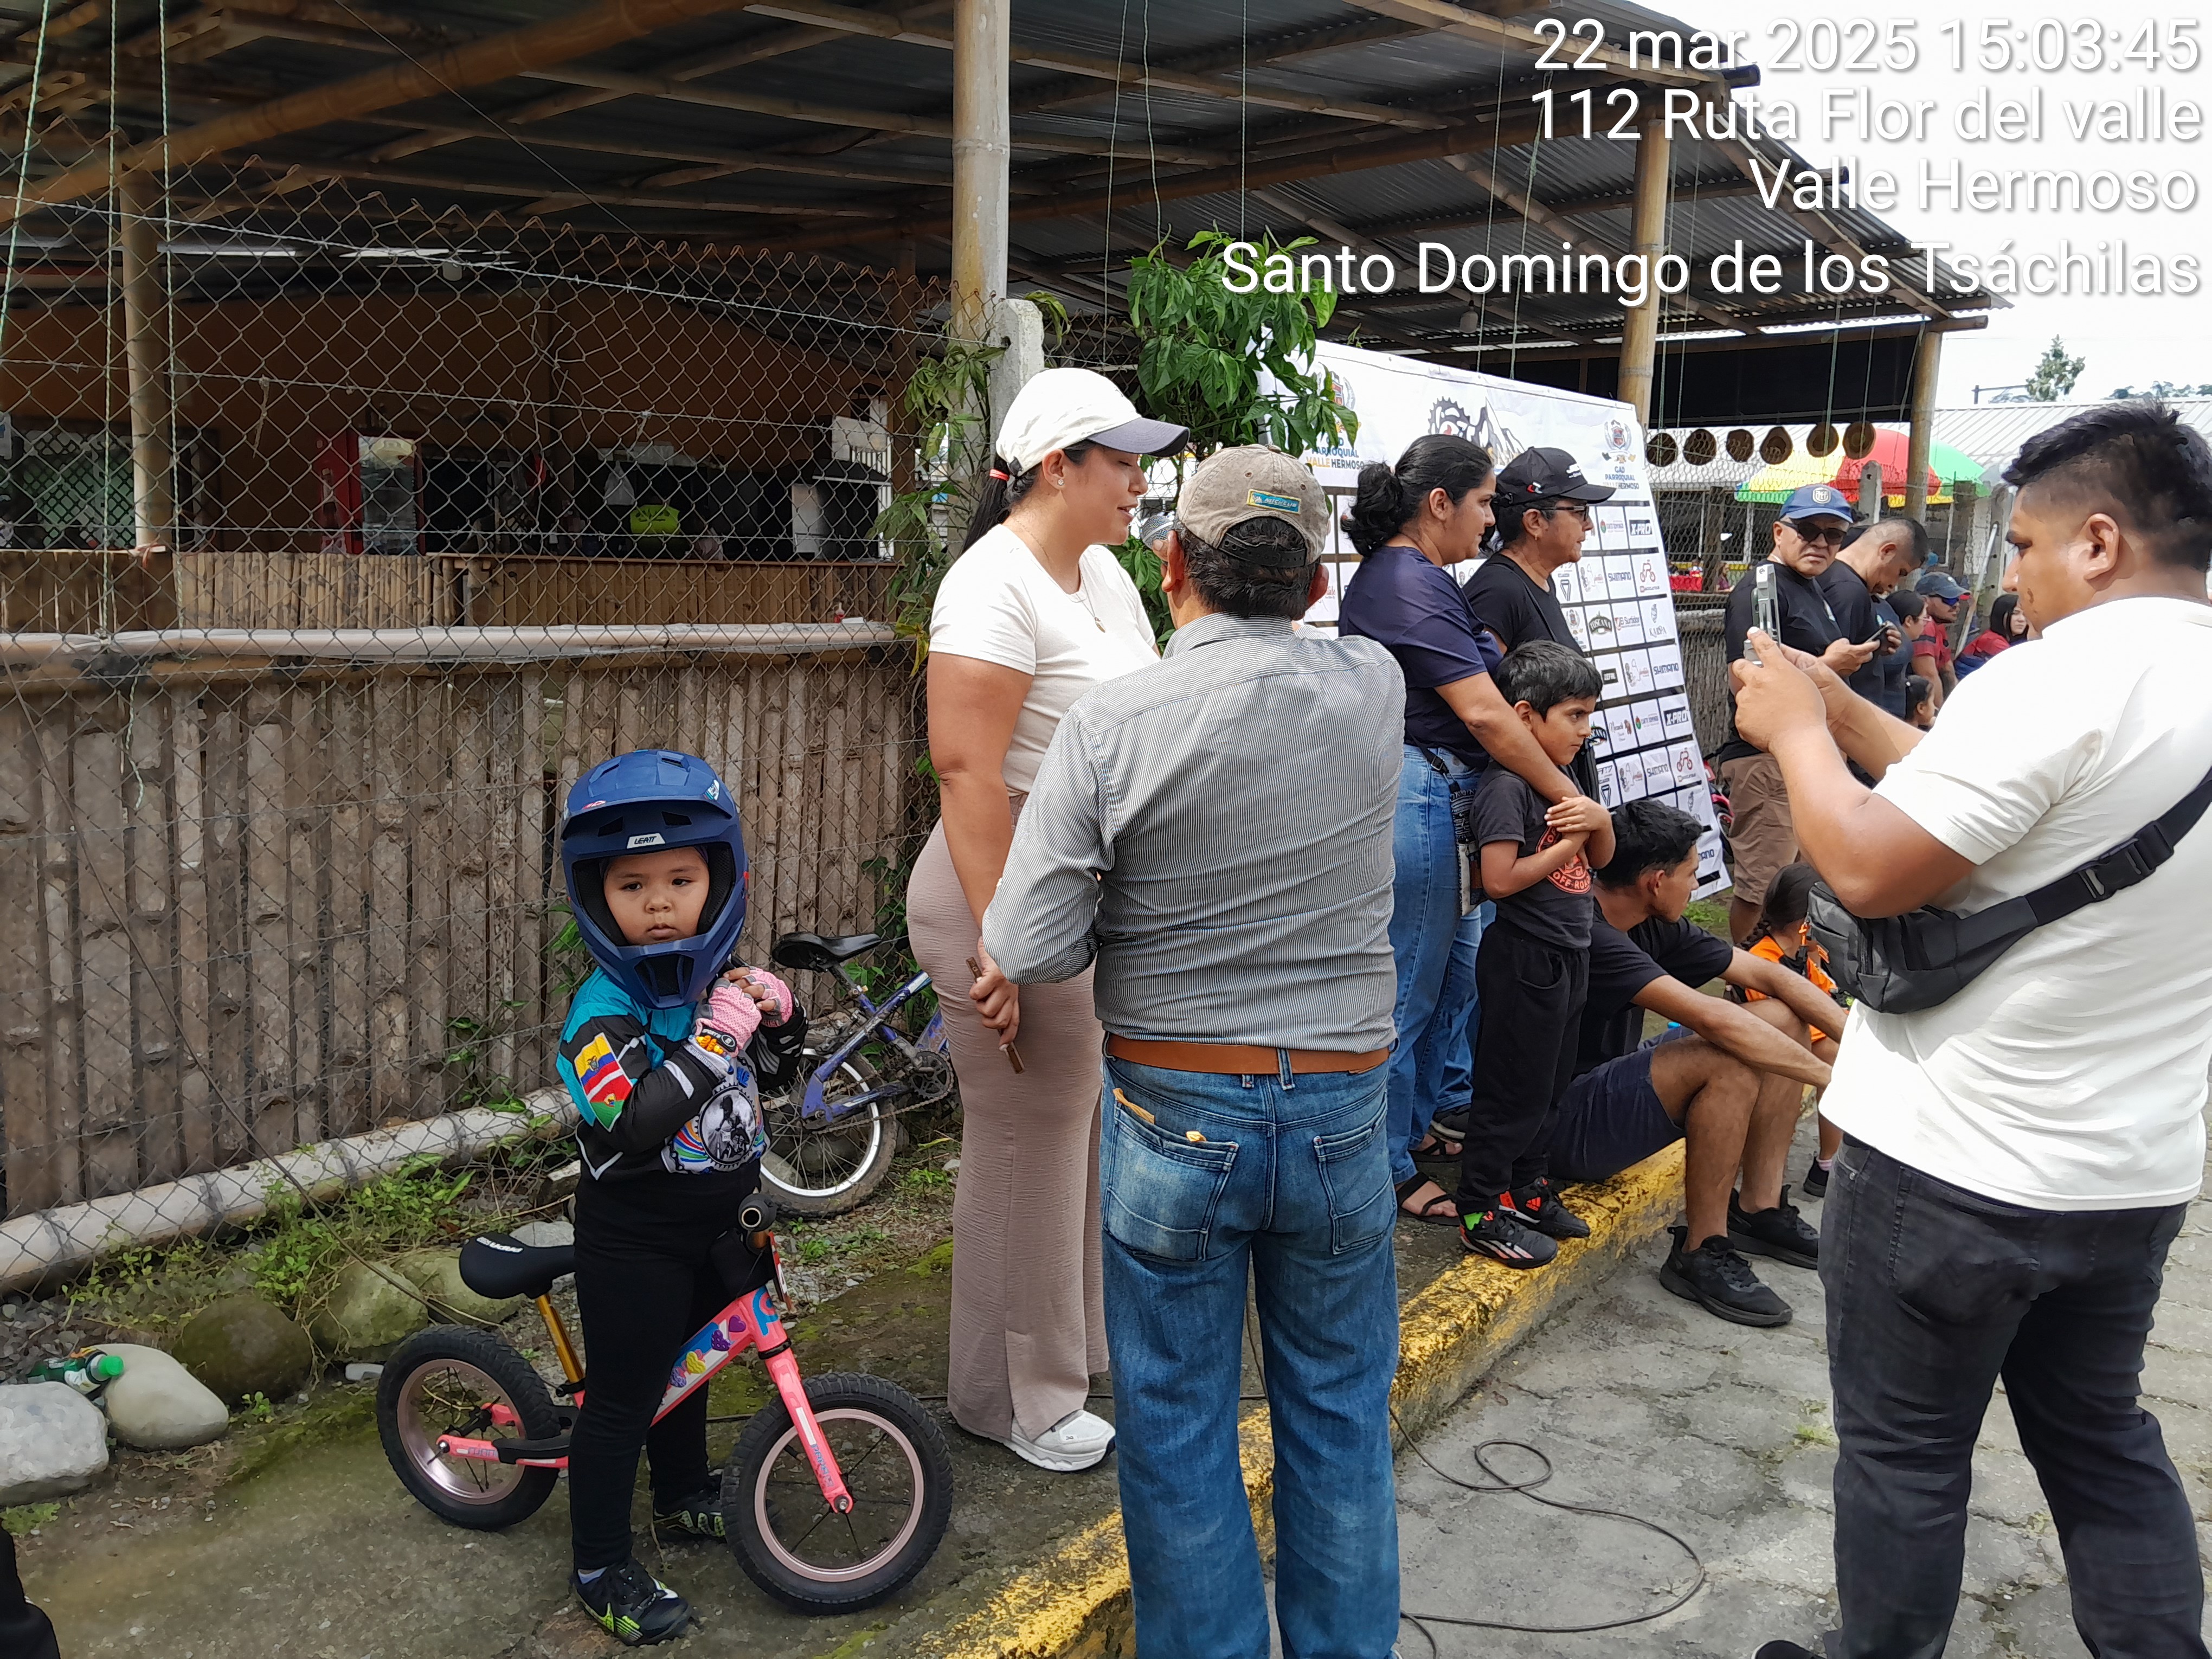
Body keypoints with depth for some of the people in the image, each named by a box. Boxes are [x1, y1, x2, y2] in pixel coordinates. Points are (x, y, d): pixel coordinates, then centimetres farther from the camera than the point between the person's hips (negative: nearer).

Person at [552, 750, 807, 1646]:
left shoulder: (717, 976, -1)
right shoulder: (603, 1011, -23)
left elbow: (772, 1075, 11)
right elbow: (635, 1123, -36)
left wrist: (778, 1017, -10)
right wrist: (711, 1040, -39)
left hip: (714, 1223, 7)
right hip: (632, 1238, -7)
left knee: (687, 1360, 26)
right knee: (623, 1394, 4)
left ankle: (684, 1491, 49)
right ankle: (602, 1567, 22)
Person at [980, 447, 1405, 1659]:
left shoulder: (1109, 725, -15)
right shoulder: (1375, 690, -7)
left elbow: (1027, 952, -15)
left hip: (1175, 1114, -2)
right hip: (1341, 1107, 3)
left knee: (1178, 1424, 14)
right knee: (1339, 1415, 20)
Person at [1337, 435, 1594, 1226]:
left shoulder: (1397, 574, 16)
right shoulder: (1410, 584, -17)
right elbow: (1483, 713, -21)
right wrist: (1567, 795, -14)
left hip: (1439, 802, 11)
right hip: (1418, 800, -11)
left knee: (1455, 975, 20)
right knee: (1408, 992, 0)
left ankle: (1414, 1125, 34)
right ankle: (1390, 1171, 14)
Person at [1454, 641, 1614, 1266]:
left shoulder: (1560, 778, 11)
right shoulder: (1506, 785, -17)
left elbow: (1601, 859, 17)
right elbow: (1500, 879, -24)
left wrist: (1600, 821, -4)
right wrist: (1566, 846, -15)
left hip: (1566, 956, 9)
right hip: (1524, 957, -9)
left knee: (1548, 1085, 18)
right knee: (1511, 1090, -1)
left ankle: (1525, 1191, 32)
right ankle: (1482, 1215, 10)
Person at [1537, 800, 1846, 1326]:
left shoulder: (1654, 929, 4)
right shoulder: (1587, 937, -26)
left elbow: (1768, 975, 5)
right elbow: (1710, 1018, -32)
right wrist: (1830, 1076, -27)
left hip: (1612, 1091, 10)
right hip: (1560, 1129, -10)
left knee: (1783, 1019, 4)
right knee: (1734, 1058, -29)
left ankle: (1759, 1209, 8)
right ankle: (1701, 1253, -16)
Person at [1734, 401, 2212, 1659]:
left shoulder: (2063, 676, -21)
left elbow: (1872, 870, -23)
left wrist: (1796, 731, -8)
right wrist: (1843, 712, 11)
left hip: (1956, 1163, -8)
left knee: (1906, 1452, 10)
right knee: (2103, 1436, 23)